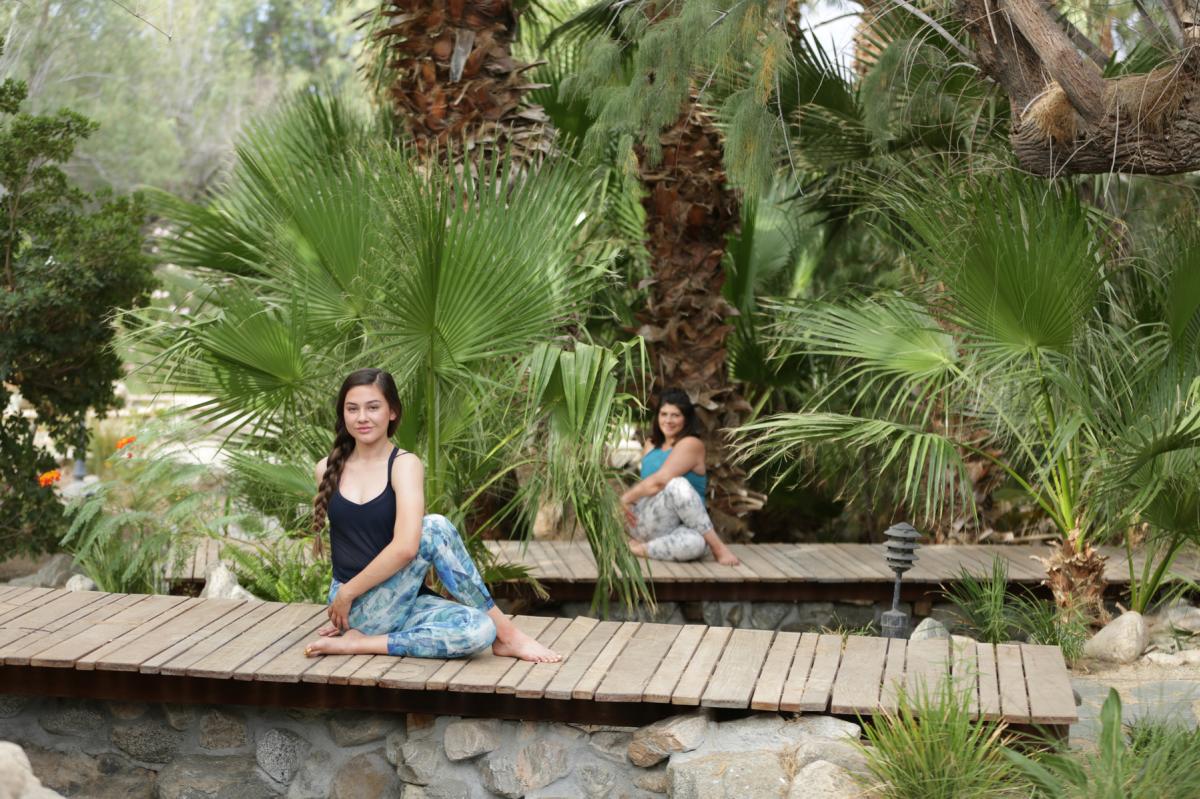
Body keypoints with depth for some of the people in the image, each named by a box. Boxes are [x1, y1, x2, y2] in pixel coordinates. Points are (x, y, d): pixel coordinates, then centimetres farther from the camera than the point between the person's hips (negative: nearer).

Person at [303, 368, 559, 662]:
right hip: (357, 610, 1)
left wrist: (348, 592, -14)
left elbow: (405, 547, -19)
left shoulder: (405, 464, -4)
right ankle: (507, 634, -18)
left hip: (403, 604, -1)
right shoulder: (327, 470, 7)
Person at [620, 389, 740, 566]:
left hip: (676, 527, -3)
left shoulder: (691, 444, -4)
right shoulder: (651, 445, 17)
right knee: (678, 485, -32)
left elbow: (659, 481, -14)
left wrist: (626, 498, -8)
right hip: (645, 524, 3)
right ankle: (717, 547, -22)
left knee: (696, 544, -43)